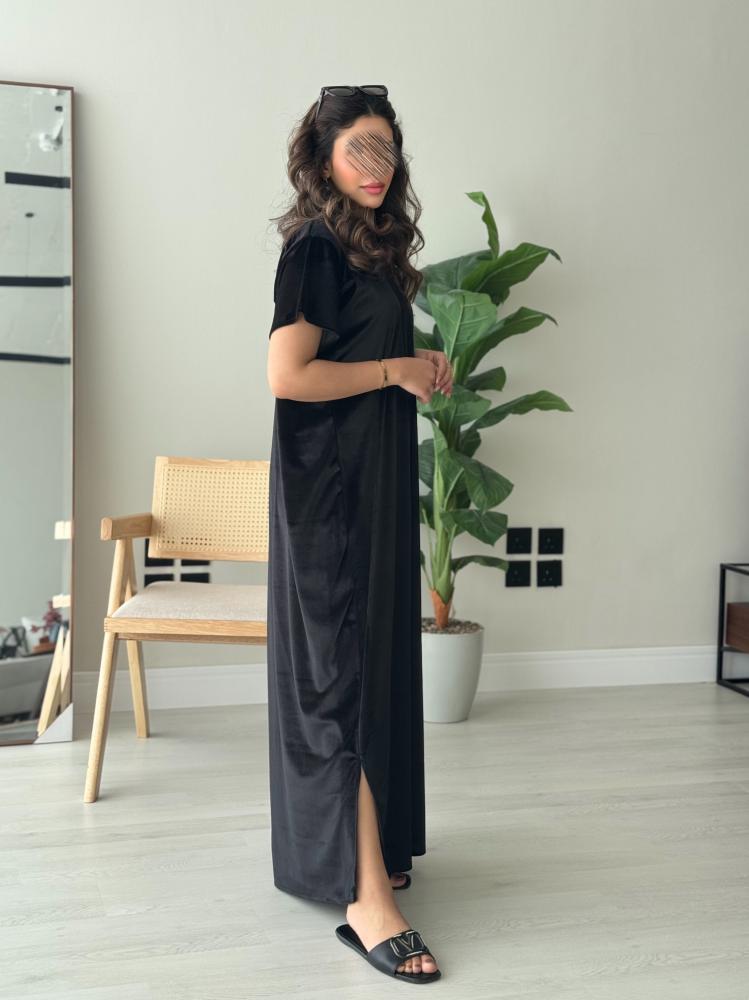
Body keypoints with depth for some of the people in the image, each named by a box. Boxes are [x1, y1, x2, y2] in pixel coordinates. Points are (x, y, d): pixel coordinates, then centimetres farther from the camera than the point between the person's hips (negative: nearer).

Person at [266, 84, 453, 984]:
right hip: (329, 482, -9)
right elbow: (288, 374, -20)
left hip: (378, 476, 9)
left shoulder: (373, 245, 16)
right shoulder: (316, 247, -12)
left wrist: (421, 372, 7)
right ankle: (365, 896, -7)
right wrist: (397, 369, -13)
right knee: (344, 669, -10)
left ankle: (357, 848, 27)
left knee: (374, 658, 13)